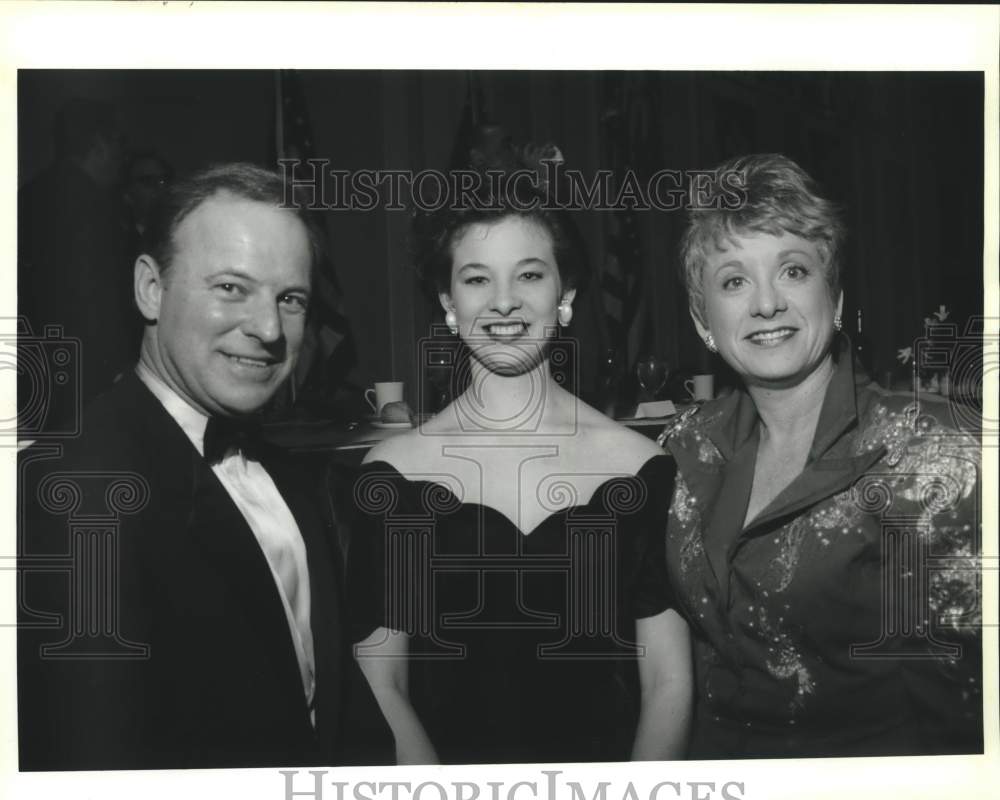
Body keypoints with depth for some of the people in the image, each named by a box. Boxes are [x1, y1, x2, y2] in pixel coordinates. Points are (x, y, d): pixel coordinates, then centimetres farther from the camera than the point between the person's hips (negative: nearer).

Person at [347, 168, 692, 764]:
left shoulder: (639, 466, 0)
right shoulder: (394, 472, -1)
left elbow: (669, 683, 1)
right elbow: (380, 686, -1)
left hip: (607, 778, 1)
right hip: (444, 767, -1)